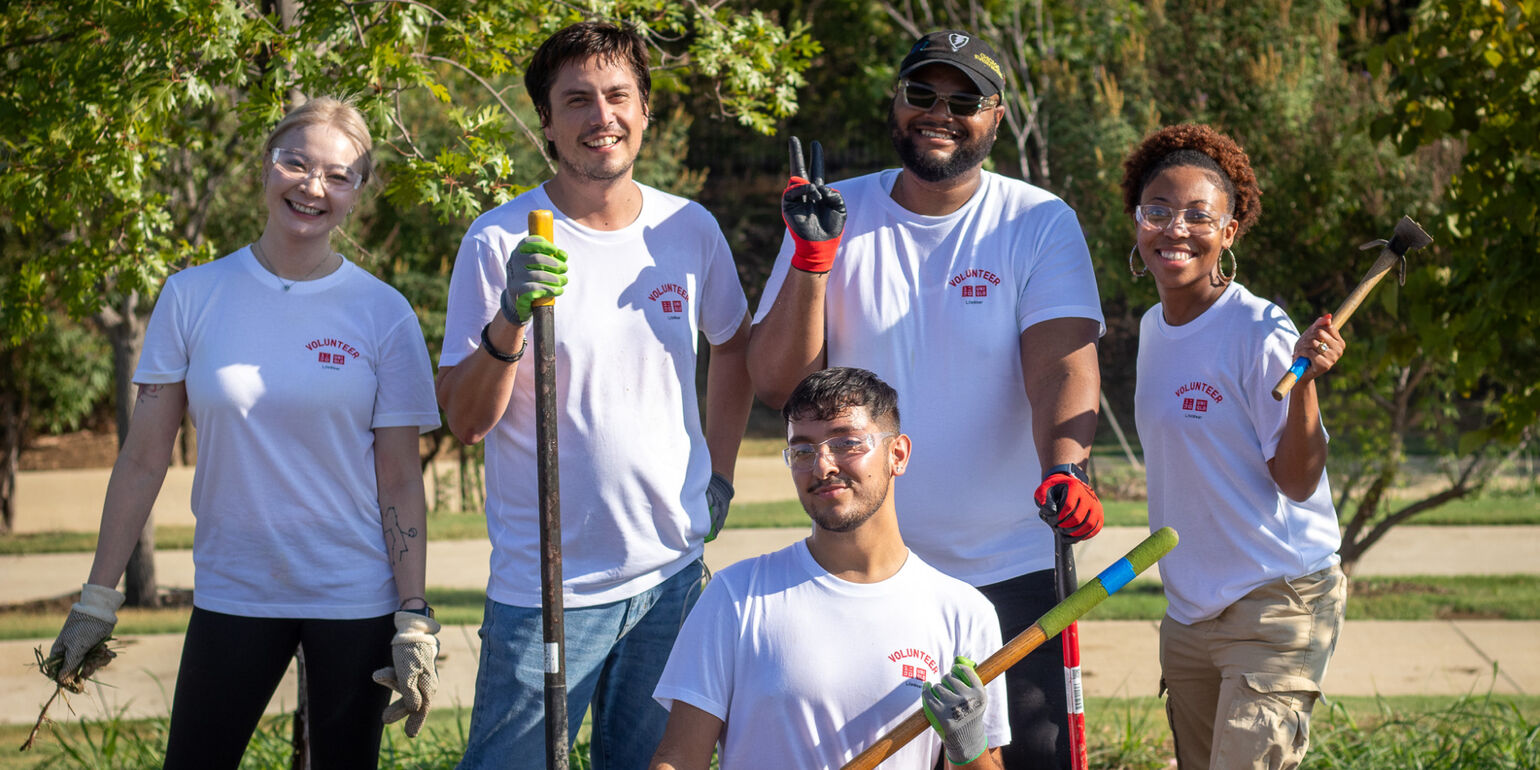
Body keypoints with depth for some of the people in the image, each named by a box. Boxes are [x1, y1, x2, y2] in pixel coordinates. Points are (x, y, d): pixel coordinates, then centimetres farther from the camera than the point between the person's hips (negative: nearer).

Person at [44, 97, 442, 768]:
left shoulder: (383, 313, -2)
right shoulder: (192, 297, 0)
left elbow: (400, 483, -1)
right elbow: (144, 460, 4)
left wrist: (414, 621, -7)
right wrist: (96, 599, 3)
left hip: (355, 603, -1)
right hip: (231, 596, 1)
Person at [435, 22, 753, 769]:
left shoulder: (689, 230, 2)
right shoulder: (498, 242, -9)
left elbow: (733, 344, 22)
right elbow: (465, 420, -11)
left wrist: (719, 473, 15)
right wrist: (510, 318, -26)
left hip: (672, 573, 4)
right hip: (545, 587, -4)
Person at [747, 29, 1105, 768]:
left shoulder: (1040, 224, -3)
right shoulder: (837, 214, 2)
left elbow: (1063, 362, -16)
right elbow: (777, 383, -2)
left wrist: (1063, 466, -35)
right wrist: (812, 258, -15)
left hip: (1011, 568, -1)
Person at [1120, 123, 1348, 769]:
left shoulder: (1260, 335, -15)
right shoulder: (1153, 328, 9)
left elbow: (1297, 481, -16)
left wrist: (1304, 381, -29)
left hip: (1276, 605, -8)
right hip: (1188, 612, 8)